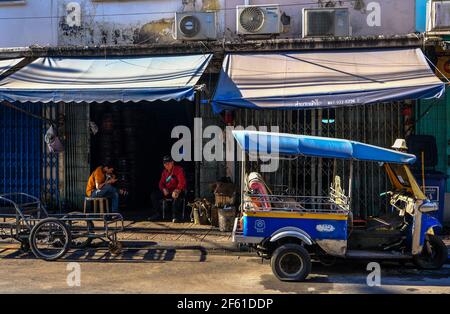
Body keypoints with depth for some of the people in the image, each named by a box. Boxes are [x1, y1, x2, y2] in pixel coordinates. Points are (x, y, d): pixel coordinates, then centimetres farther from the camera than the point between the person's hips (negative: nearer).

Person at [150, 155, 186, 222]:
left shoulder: (179, 170, -9)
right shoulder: (165, 172, 12)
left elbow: (182, 182, -19)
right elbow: (161, 183, 14)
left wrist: (177, 190, -35)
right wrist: (163, 189, -9)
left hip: (177, 191, -7)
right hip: (167, 191, 7)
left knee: (176, 196, -41)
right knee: (154, 195, -7)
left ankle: (174, 216, -33)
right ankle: (157, 214, 2)